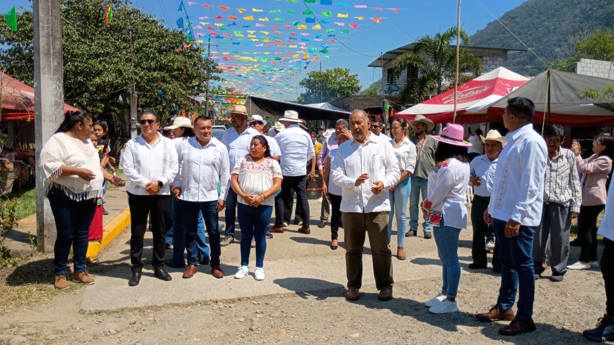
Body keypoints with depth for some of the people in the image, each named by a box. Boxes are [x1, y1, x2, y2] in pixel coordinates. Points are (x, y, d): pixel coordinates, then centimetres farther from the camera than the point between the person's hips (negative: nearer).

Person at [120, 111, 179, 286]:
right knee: (137, 232, 3)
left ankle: (159, 265, 20)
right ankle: (136, 268, 12)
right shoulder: (132, 144, 3)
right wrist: (145, 184, -14)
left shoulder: (168, 143, 6)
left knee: (160, 231, 8)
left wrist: (159, 183, -12)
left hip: (161, 193, 1)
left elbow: (173, 168, 1)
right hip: (138, 193, -1)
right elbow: (127, 168, -5)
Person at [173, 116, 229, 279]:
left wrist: (222, 196, 0)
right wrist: (176, 185, -1)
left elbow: (225, 174, 2)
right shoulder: (184, 145, 0)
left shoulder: (220, 147, 0)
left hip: (210, 197, 0)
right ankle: (193, 263, 25)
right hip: (187, 196, 1)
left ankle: (215, 264, 20)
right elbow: (176, 167, 9)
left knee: (214, 232, 6)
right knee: (190, 232, 10)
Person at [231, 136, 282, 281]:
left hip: (264, 205, -1)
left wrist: (262, 197, -17)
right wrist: (243, 195, -14)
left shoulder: (272, 163, 3)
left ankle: (259, 267, 18)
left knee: (260, 236, 7)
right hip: (244, 204, 2)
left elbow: (277, 184, -4)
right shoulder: (243, 161, 7)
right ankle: (244, 266, 21)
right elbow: (233, 180, 2)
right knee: (246, 235, 10)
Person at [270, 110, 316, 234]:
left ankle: (279, 225, 8)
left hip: (286, 171, -4)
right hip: (301, 172, 4)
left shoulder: (281, 135, -5)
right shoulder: (305, 134, 7)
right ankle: (306, 226, 10)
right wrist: (312, 170, 21)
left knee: (280, 197, 7)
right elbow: (312, 155, 12)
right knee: (302, 197, 8)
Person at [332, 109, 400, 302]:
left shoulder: (383, 145, 5)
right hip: (351, 206, 2)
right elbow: (337, 176, 1)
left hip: (377, 206, -2)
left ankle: (385, 286, 16)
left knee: (381, 249, 1)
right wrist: (354, 182, -18)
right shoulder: (343, 149, 9)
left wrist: (384, 183, -17)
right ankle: (353, 286, 23)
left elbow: (394, 171, 3)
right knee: (352, 249, 10)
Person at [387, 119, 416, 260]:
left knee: (401, 215, 5)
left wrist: (396, 182, -12)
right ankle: (386, 243, 19)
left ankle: (400, 247, 13)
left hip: (402, 181, -2)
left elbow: (409, 169, -6)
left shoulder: (410, 146, 0)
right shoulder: (388, 144, 7)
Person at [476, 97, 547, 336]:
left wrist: (516, 217, -24)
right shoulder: (512, 140, 13)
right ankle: (504, 307, 32)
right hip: (502, 214, 9)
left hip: (519, 218, -9)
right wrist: (492, 207, 19)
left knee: (522, 266, 2)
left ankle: (524, 318, 14)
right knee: (507, 263, 18)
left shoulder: (531, 142, -17)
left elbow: (531, 185, -21)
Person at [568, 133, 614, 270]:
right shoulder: (594, 156, 14)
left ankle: (585, 260, -1)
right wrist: (576, 153, 9)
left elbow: (585, 168, -22)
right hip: (588, 198, 10)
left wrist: (577, 154, -15)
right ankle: (592, 259, 21)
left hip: (593, 199, -10)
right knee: (590, 228, 13)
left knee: (584, 229, -7)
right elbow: (582, 168, 18)